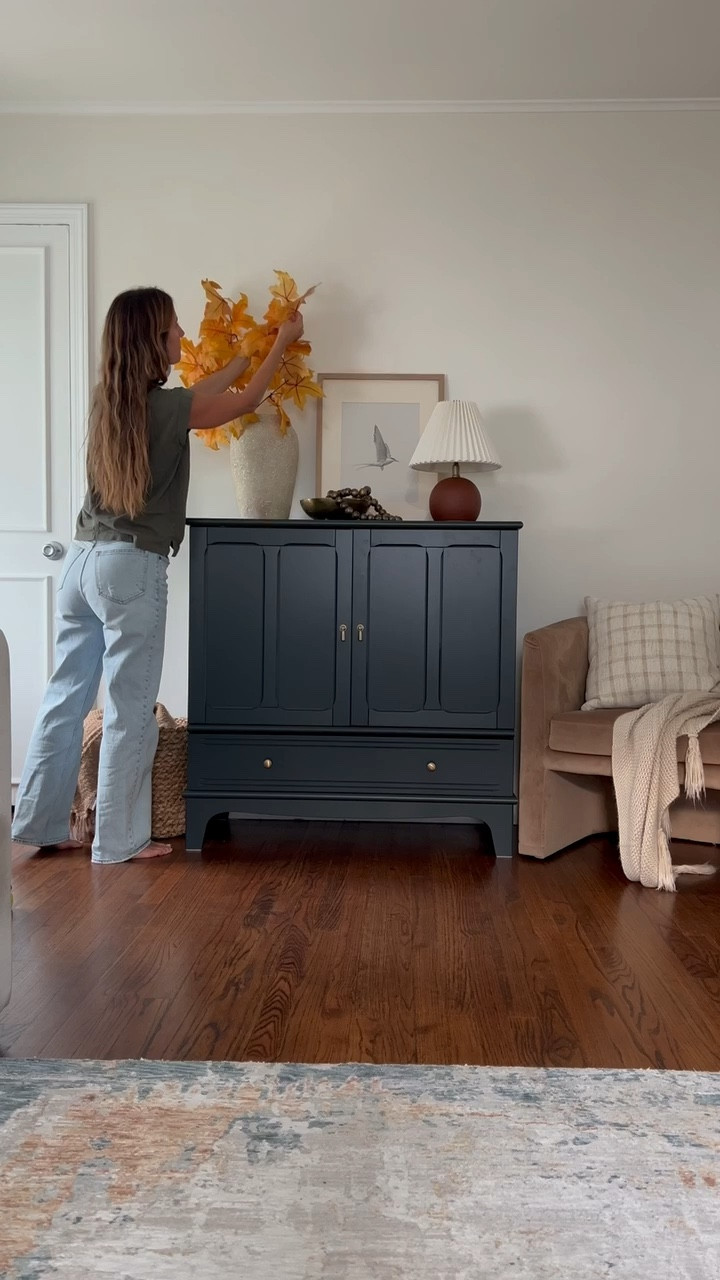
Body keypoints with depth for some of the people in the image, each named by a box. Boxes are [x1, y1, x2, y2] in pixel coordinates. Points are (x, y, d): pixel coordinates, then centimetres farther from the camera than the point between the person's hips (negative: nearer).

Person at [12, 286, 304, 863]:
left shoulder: (108, 399, 9)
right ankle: (119, 839, 10)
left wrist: (242, 357, 35)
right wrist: (282, 343, 22)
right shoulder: (167, 407, -11)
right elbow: (247, 401, 6)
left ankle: (42, 823, 21)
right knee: (130, 708, 2)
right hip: (130, 567, -7)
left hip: (83, 560, 8)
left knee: (66, 696, 12)